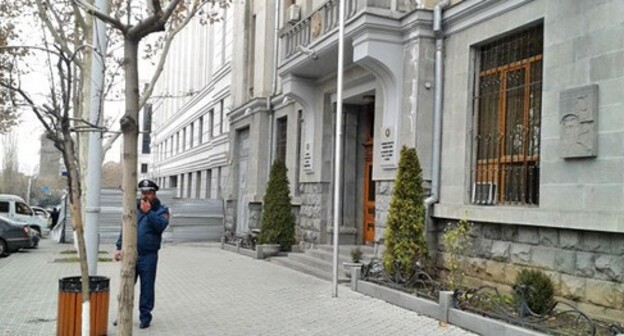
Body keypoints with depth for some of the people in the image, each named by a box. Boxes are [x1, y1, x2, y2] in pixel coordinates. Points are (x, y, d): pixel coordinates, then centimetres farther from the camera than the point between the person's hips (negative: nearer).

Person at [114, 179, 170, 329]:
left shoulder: (161, 211, 1)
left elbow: (161, 225, -19)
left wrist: (148, 212, -22)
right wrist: (119, 247, 8)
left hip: (148, 256, -3)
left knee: (147, 287, 4)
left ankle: (145, 316, 15)